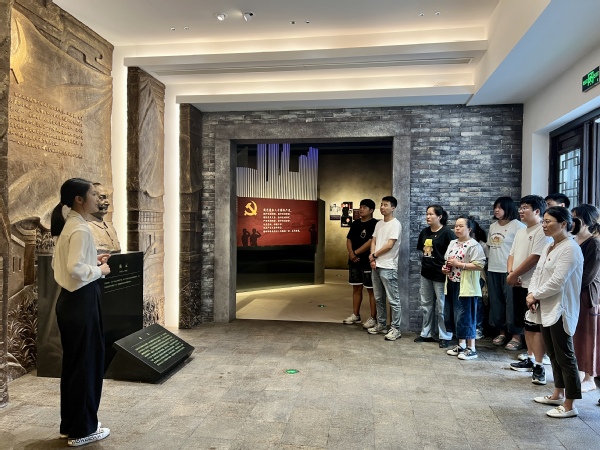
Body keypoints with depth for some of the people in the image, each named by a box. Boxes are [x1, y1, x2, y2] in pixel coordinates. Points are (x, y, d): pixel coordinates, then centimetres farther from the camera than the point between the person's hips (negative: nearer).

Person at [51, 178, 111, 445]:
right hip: (81, 302, -10)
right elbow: (76, 269, -27)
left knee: (73, 363, 17)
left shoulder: (68, 225, 11)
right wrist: (100, 270, -12)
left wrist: (93, 261, 9)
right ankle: (82, 430, 16)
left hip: (69, 300, 10)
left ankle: (69, 425, 30)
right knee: (86, 363, 2)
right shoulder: (80, 229, -18)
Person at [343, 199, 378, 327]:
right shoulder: (355, 224, 13)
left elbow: (370, 242, -17)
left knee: (371, 290, 0)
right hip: (354, 262, 7)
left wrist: (355, 252, -11)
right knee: (356, 288, 13)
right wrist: (351, 253, -7)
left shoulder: (375, 224, -9)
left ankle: (373, 318, 6)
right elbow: (349, 240, 11)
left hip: (368, 262, -7)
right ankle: (356, 315, 23)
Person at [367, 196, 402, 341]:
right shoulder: (378, 224, 14)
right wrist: (372, 259, -4)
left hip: (388, 267, -8)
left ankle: (395, 329, 5)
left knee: (393, 300, -2)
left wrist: (374, 255, -5)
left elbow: (389, 245, -16)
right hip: (376, 266, 8)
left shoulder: (395, 224, -10)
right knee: (378, 298, 15)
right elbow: (373, 242, 12)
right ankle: (381, 324, 26)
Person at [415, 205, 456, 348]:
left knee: (442, 308, 2)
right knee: (426, 305, 15)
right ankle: (426, 333, 27)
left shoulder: (447, 233, -13)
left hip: (440, 275, -7)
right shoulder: (424, 232, 8)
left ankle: (445, 337, 15)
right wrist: (425, 262, 11)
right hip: (426, 273, 7)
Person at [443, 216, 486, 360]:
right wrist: (445, 267, 2)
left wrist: (459, 264, -21)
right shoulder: (452, 243, 13)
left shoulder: (474, 245, -12)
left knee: (465, 316, -4)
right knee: (453, 315, 13)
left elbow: (479, 265, -20)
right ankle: (461, 344, 26)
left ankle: (471, 348, 8)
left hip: (465, 287, -8)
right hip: (452, 285, 9)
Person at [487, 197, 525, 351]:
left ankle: (516, 336, 7)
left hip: (509, 271, -7)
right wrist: (487, 266, 15)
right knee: (496, 302, 11)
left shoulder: (517, 226, -9)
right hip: (493, 270, 7)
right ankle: (501, 332, 24)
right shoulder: (493, 226, 15)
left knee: (512, 303, -3)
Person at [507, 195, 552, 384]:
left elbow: (534, 257, -20)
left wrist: (514, 275, -13)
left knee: (535, 326, -6)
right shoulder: (520, 232, 16)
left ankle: (539, 366, 0)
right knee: (526, 325, 16)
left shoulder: (542, 231, -13)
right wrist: (511, 273, -4)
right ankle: (530, 358, 28)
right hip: (519, 285, 9)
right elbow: (512, 254, 15)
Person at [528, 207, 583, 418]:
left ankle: (569, 405, 9)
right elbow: (537, 272, 13)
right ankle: (558, 394, 32)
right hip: (546, 309, 9)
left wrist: (535, 296, -10)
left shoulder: (570, 249, -16)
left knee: (565, 357, -1)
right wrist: (531, 293, -4)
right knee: (553, 354, 18)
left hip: (560, 310, -9)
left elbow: (557, 282, -21)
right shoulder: (549, 247, 13)